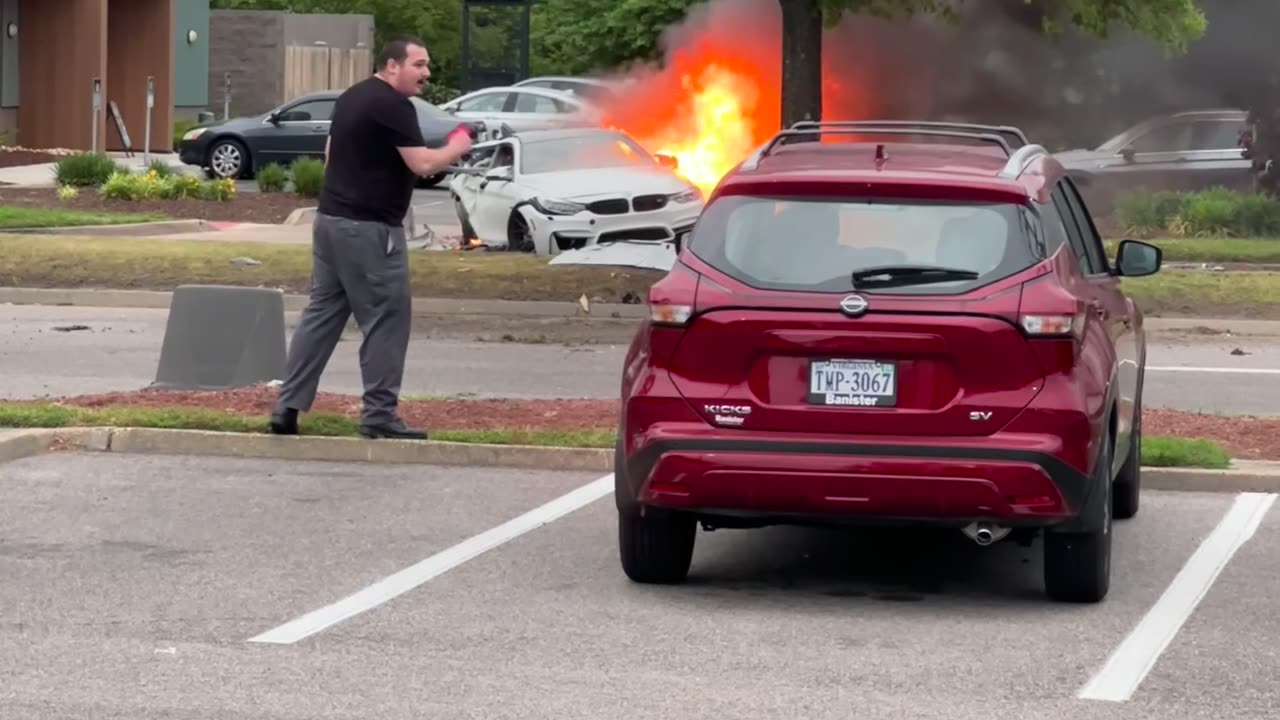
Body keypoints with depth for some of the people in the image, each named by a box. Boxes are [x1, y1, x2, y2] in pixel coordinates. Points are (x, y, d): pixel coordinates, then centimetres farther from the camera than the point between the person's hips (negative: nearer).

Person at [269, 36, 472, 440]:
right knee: (385, 319, -2)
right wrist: (457, 148, -2)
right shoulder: (394, 106, -14)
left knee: (322, 313, 11)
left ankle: (288, 407, 9)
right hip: (368, 228, -9)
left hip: (331, 218, 9)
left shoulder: (352, 97, 16)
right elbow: (422, 165, -19)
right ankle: (379, 415, 0)